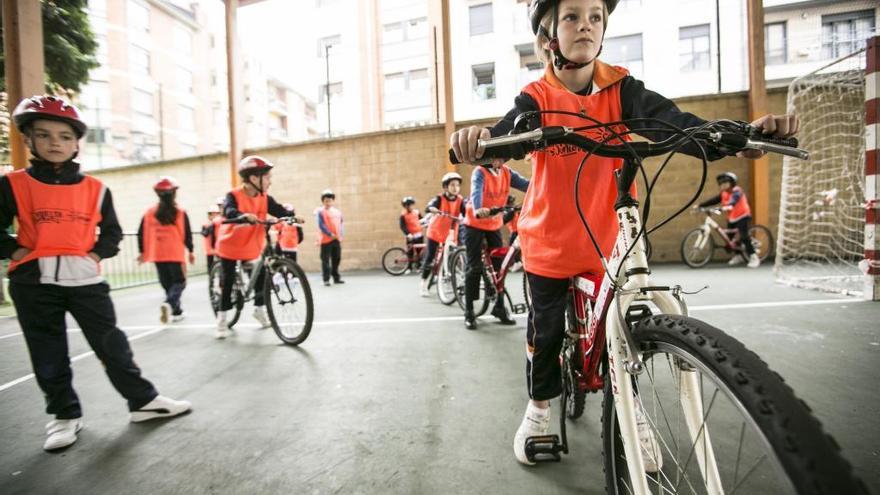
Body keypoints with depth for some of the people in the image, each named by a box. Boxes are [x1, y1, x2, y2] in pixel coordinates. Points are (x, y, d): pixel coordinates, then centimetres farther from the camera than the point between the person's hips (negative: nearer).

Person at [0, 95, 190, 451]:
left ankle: (143, 400, 12)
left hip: (85, 279, 0)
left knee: (112, 344, 3)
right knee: (48, 357, 10)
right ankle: (65, 415, 25)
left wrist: (98, 252, -3)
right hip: (34, 283, 0)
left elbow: (113, 231, 12)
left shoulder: (95, 188, 4)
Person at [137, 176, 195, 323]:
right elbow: (187, 233, -4)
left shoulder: (150, 212, 5)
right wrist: (190, 251, 6)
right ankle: (168, 304, -22)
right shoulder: (180, 212, -5)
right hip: (176, 254, -3)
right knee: (179, 283, 4)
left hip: (157, 254, 4)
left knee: (167, 284, 14)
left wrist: (142, 252, 17)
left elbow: (142, 233, 7)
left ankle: (176, 311, 19)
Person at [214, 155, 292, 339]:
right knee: (228, 282, 1)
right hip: (230, 246, -4)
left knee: (261, 276, 5)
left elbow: (279, 210, -16)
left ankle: (259, 309, 28)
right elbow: (229, 212, -37)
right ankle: (222, 320, 15)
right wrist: (245, 216, -58)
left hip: (252, 247, 4)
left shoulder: (265, 198, -6)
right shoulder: (234, 195, -19)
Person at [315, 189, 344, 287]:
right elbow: (321, 225, -12)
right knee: (325, 260, -3)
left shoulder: (337, 212, 13)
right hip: (326, 240, -6)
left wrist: (340, 235, 2)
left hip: (337, 240, 6)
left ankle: (336, 277, 22)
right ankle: (326, 279, 2)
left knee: (336, 259, 12)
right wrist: (330, 234, -18)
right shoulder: (320, 212, -4)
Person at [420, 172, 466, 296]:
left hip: (450, 234, 3)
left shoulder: (460, 200, -8)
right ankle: (423, 286, 11)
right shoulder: (440, 198, -16)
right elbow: (428, 208, -33)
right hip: (435, 232, -3)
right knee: (429, 258, -2)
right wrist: (434, 209, -56)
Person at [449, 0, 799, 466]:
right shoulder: (538, 97, -8)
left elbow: (673, 123, -16)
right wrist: (481, 140, -50)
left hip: (608, 238, 2)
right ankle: (538, 407, 38)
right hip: (549, 240, -1)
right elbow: (511, 134, -27)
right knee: (546, 329, 11)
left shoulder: (621, 89, -3)